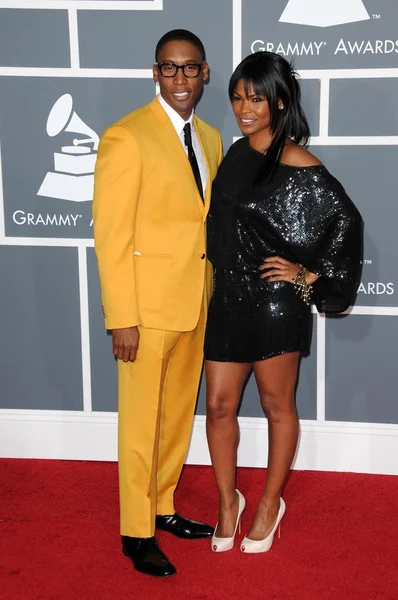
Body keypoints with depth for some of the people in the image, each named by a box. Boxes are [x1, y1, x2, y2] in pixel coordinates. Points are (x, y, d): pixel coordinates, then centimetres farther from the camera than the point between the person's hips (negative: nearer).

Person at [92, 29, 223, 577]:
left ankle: (162, 507, 35)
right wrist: (121, 319, -17)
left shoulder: (210, 138, 10)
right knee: (142, 422, 5)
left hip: (195, 304, 7)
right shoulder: (127, 137, -13)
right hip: (147, 306, -7)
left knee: (179, 414, 18)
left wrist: (212, 296, 10)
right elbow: (111, 236, -15)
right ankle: (137, 532, 20)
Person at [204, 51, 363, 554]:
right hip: (228, 296, 6)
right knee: (219, 404, 9)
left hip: (275, 302, -6)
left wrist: (310, 274, -11)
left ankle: (270, 503, 29)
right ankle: (228, 501, 28)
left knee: (277, 406, 10)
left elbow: (346, 222, -11)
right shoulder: (237, 153, 8)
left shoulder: (298, 165, -13)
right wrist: (221, 272, 12)